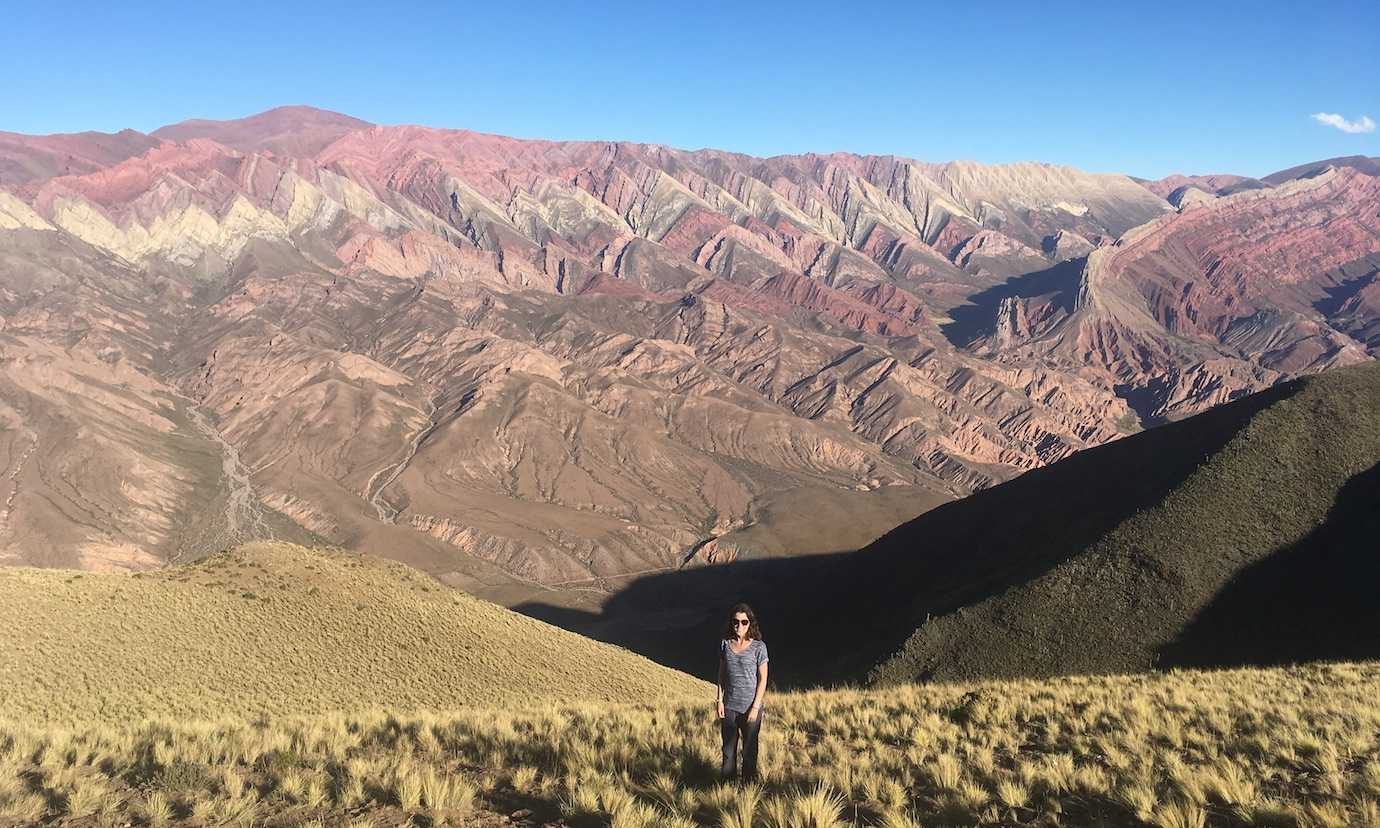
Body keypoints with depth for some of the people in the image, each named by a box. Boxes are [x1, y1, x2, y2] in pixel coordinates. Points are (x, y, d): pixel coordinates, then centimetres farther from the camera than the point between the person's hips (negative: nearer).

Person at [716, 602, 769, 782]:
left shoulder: (758, 647, -7)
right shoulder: (725, 644, 4)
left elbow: (763, 679, -6)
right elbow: (721, 675, 10)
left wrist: (755, 707, -10)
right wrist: (720, 701, 3)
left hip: (750, 706, -3)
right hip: (729, 706, 3)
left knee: (749, 750, 6)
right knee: (728, 749, 10)